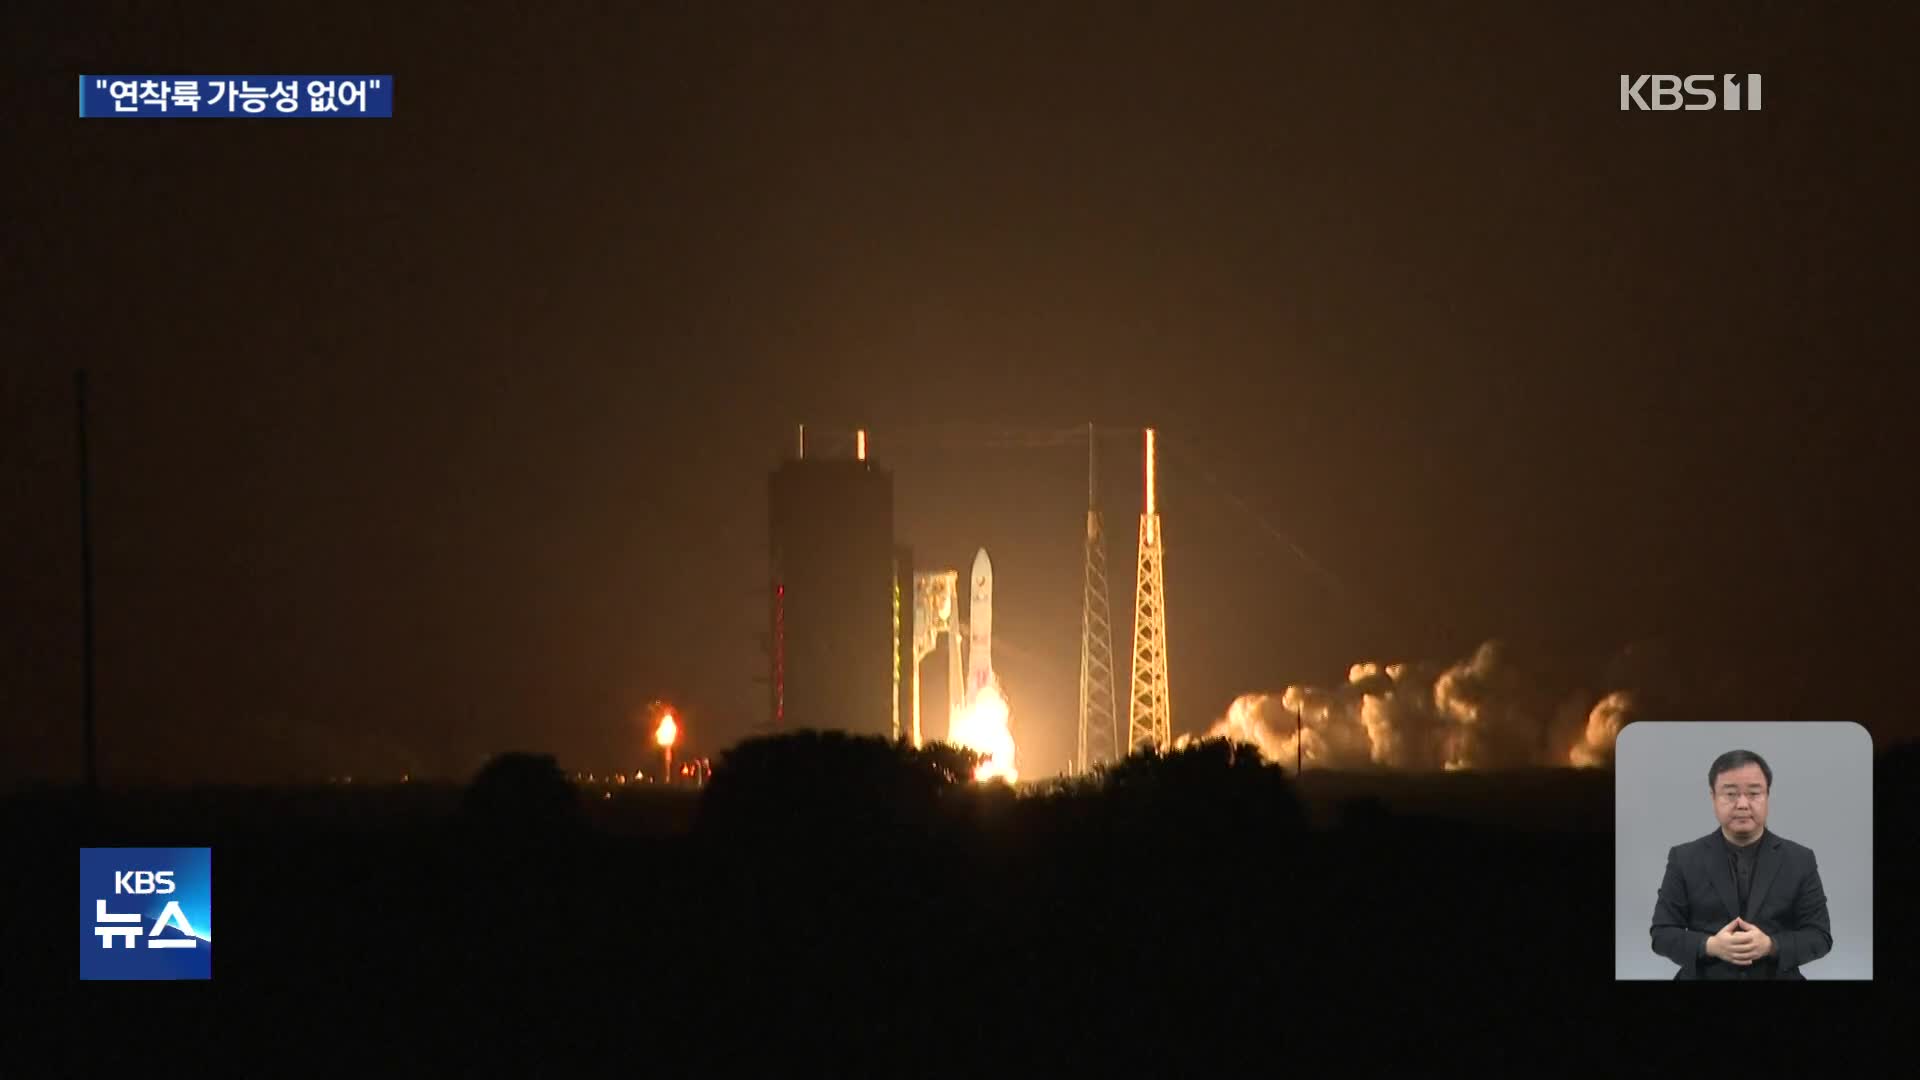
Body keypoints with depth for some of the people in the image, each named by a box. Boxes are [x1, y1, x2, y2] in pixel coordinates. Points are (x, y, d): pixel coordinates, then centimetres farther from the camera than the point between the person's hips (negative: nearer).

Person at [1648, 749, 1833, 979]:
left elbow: (1820, 935, 0)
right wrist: (1709, 946, -18)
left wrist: (1770, 946, -18)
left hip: (1778, 977, 0)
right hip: (1702, 976, 0)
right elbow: (1662, 933, 0)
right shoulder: (1684, 859, 2)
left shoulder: (1799, 860, 2)